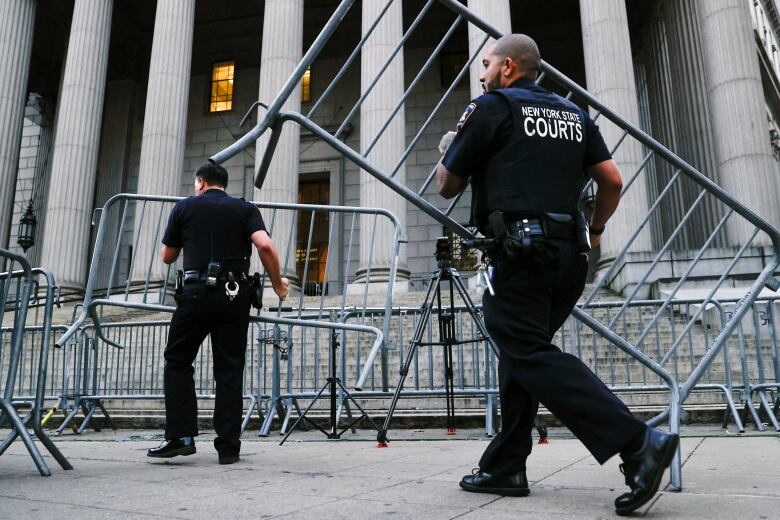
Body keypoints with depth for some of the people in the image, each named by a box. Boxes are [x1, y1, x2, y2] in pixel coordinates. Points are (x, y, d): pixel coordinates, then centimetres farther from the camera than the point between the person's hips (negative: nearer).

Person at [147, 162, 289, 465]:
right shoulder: (245, 209, 10)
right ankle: (228, 446, 6)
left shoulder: (185, 207, 10)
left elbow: (167, 257, 16)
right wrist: (277, 284, 2)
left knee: (178, 361, 13)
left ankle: (181, 436, 5)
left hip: (197, 292, -1)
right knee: (230, 370, 6)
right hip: (235, 295, 1)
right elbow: (265, 246, -8)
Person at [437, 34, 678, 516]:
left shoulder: (492, 107, 1)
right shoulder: (575, 114, 18)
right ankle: (504, 467, 16)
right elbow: (613, 181, 12)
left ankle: (637, 442, -19)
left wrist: (447, 152, 26)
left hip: (518, 253, -7)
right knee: (520, 353, 12)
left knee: (533, 356, -9)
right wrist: (595, 230, 27)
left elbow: (448, 186, 5)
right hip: (568, 254, 8)